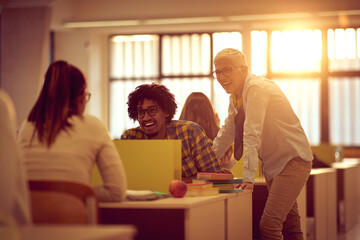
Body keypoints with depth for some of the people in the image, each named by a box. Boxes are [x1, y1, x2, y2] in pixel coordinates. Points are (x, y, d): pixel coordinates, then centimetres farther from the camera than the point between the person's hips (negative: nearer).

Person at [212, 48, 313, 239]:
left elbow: (252, 135, -28)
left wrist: (248, 177, -33)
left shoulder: (256, 89, -21)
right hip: (272, 163, 10)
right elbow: (226, 133, 16)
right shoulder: (235, 96, 7)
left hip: (293, 161, -10)